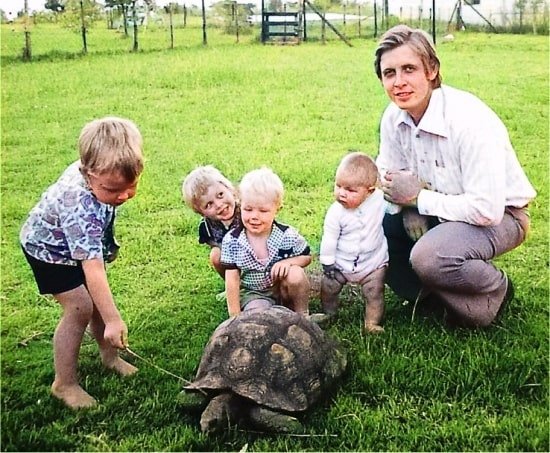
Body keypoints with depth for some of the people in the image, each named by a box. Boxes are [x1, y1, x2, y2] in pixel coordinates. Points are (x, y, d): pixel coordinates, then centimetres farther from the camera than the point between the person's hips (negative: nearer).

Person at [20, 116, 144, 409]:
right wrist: (113, 320, -48)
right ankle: (64, 384, 2)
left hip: (80, 241, 7)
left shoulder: (99, 172, -24)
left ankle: (109, 356, 33)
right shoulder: (81, 208, -46)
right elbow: (92, 268, -47)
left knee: (98, 297, 12)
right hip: (49, 249, -7)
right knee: (80, 308, -13)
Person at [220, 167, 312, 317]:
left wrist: (289, 262, -23)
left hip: (283, 289, 2)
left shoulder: (288, 235, -16)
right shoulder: (231, 241, -16)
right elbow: (232, 280, -12)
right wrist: (235, 316, -14)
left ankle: (302, 314, -5)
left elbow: (306, 257, 0)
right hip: (252, 294, -2)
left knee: (295, 274, -29)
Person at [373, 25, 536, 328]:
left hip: (498, 216, -7)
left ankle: (495, 291, -2)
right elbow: (387, 175, 2)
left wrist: (417, 197, -25)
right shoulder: (394, 117, -9)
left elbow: (485, 209, -33)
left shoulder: (470, 121, -30)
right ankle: (432, 293, 6)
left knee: (428, 257, -34)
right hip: (437, 212, 7)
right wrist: (407, 206, -21)